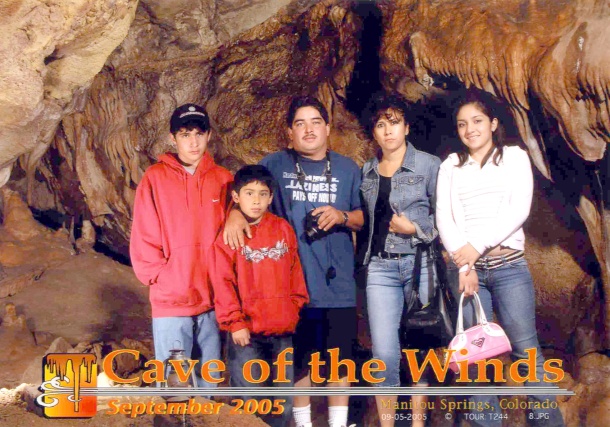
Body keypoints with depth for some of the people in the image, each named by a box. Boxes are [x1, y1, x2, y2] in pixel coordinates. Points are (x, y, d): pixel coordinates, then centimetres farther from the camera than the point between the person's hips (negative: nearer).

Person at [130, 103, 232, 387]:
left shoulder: (223, 179, 6)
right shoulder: (155, 178, -1)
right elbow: (143, 237, -2)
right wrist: (159, 276, -8)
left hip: (214, 302, 3)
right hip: (171, 302, -2)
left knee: (209, 384, 13)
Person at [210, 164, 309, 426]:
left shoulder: (283, 229, 4)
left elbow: (295, 271, 10)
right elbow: (223, 282, -10)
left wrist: (297, 304, 9)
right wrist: (234, 322, -13)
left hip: (283, 329, 4)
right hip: (246, 331, -4)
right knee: (246, 398, 5)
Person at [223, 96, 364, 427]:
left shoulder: (348, 169, 7)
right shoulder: (275, 164, 2)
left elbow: (365, 218, 9)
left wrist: (342, 217, -12)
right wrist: (235, 213, -18)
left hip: (338, 283, 1)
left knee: (338, 357, 8)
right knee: (298, 359, 11)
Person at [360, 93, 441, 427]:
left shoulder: (430, 165, 0)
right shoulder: (367, 172, 13)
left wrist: (415, 229, -13)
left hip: (421, 264, -2)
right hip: (380, 267, 3)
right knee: (384, 355, -2)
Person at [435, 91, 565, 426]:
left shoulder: (514, 157, 9)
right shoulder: (450, 166, 13)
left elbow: (519, 210, -4)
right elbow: (444, 217, 2)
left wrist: (477, 245, -14)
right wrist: (463, 264, -11)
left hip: (509, 265, -1)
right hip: (465, 268, 2)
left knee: (526, 350, -4)